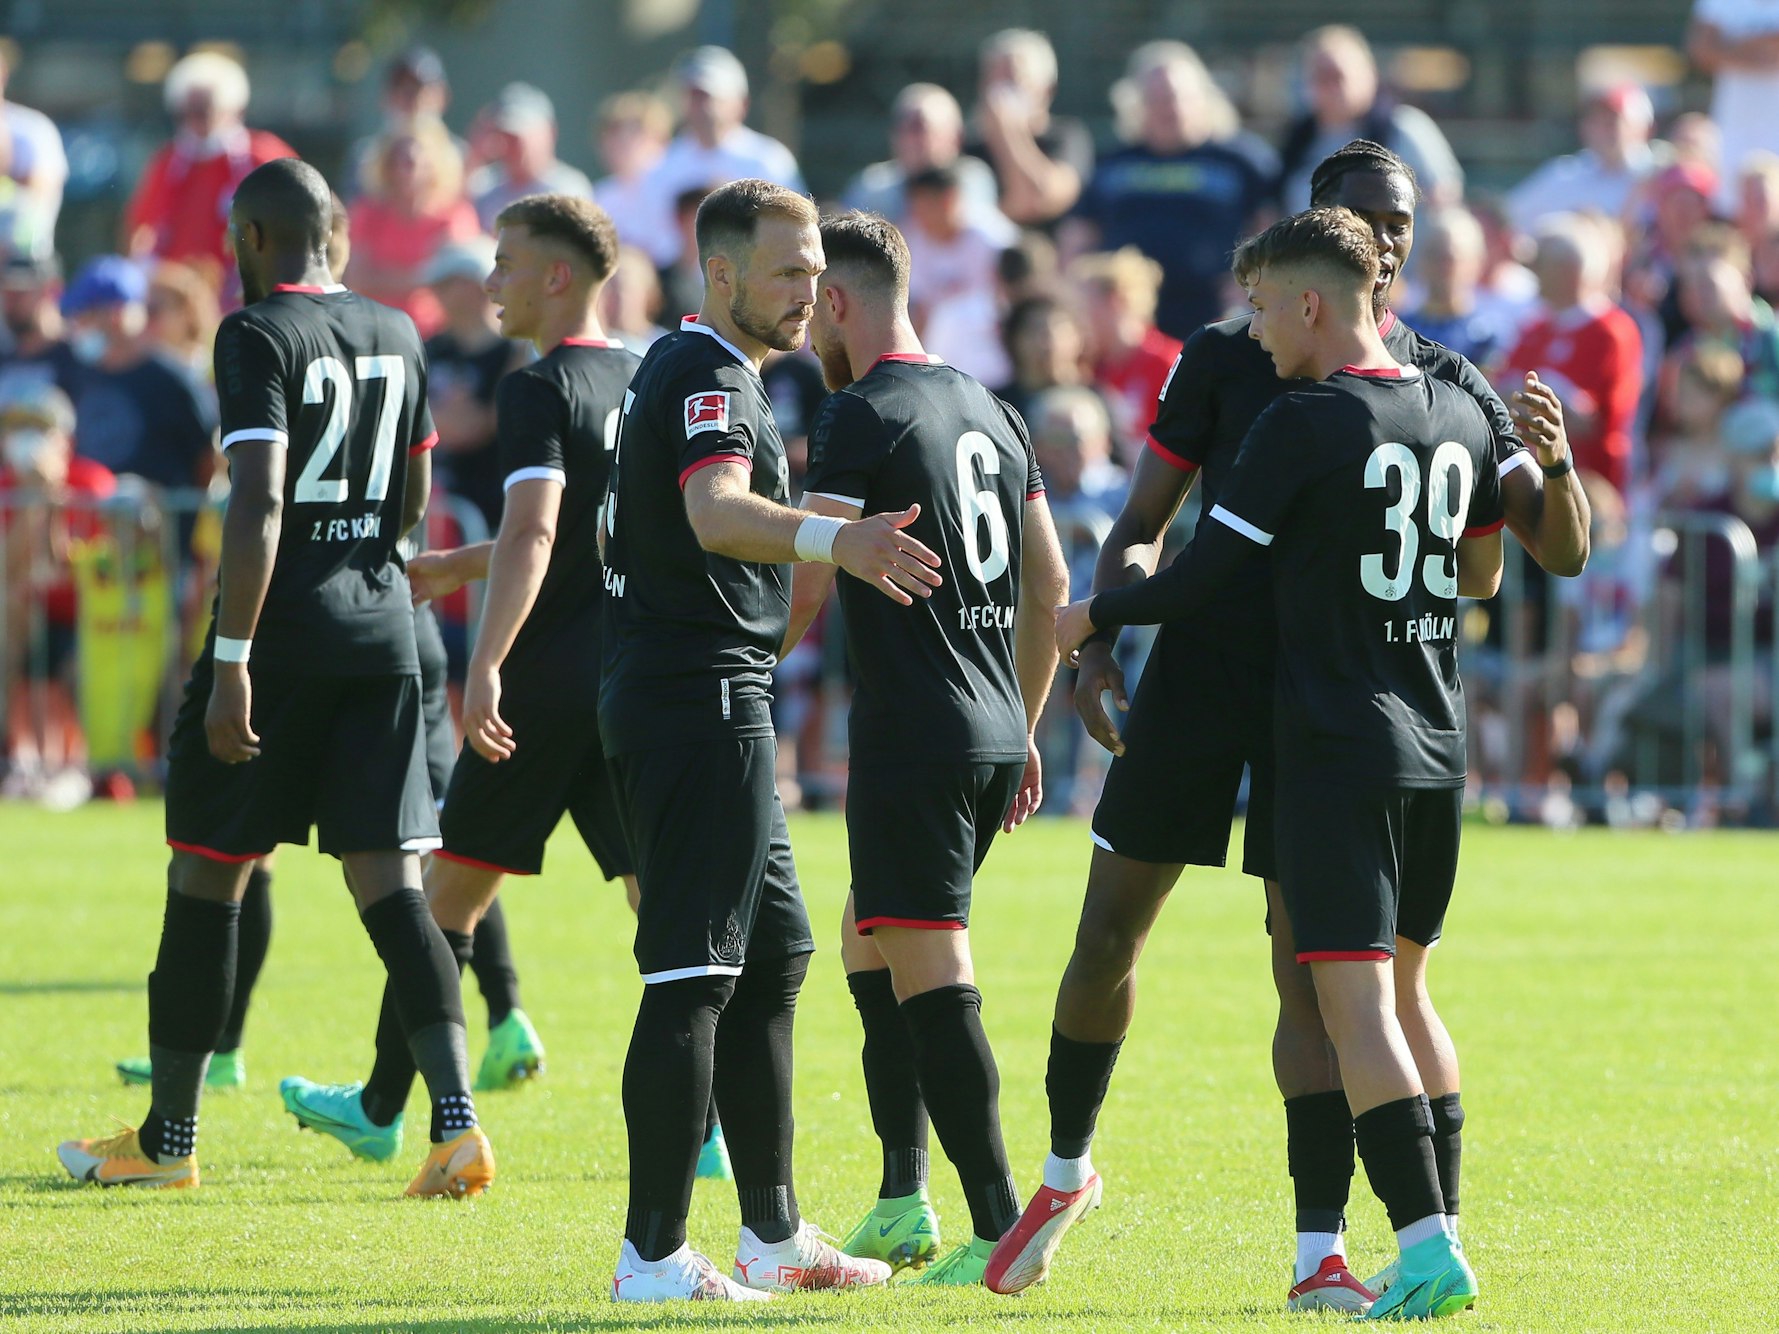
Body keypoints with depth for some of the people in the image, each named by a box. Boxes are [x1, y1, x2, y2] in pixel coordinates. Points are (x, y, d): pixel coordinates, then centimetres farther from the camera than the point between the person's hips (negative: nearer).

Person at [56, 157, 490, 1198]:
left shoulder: (259, 335, -11)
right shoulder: (397, 335, 11)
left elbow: (259, 505, -20)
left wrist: (232, 661, -21)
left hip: (280, 633, -6)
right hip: (383, 630, 6)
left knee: (207, 878, 6)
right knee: (390, 883, 2)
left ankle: (168, 1136, 13)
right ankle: (458, 1122, -13)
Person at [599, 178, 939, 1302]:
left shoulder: (701, 371, 19)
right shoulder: (708, 376, -14)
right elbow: (717, 515, -34)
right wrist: (834, 540, -50)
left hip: (696, 699, 11)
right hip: (702, 698, -11)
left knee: (772, 959, 16)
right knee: (693, 979, -11)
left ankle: (773, 1233, 22)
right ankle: (655, 1256, -13)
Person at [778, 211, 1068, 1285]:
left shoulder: (865, 416, -10)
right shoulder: (993, 415, 15)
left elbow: (807, 589, -13)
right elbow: (1049, 584, 19)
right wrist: (1023, 732, 26)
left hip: (913, 740, -9)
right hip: (994, 734, 9)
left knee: (930, 974, -8)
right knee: (871, 944, 20)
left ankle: (999, 1228, -12)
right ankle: (903, 1205, 18)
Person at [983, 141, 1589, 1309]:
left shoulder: (1443, 388, 3)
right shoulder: (1227, 359, 2)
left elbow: (1562, 552, 2)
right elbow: (1143, 527, 6)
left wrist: (1554, 465, -19)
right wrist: (1099, 644, -9)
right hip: (1195, 683, 1)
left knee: (1312, 964, -7)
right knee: (1108, 938, 5)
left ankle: (1320, 1253, -6)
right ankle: (1068, 1172, 27)